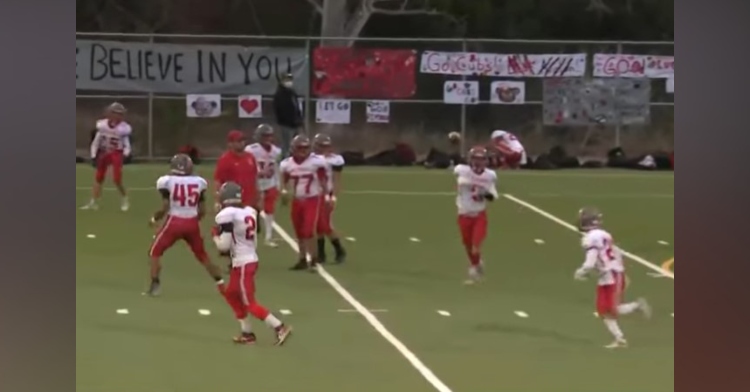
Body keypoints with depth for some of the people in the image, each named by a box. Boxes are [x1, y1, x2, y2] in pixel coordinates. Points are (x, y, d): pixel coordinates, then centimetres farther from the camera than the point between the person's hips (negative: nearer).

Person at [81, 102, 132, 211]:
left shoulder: (123, 128, -10)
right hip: (104, 153, 4)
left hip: (116, 154, -4)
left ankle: (125, 200, 10)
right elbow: (96, 142, 5)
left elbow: (127, 145, -5)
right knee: (98, 178, 5)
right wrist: (94, 156, 1)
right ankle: (93, 202, 11)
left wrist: (125, 154, -25)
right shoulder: (102, 125, -2)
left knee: (117, 180, -11)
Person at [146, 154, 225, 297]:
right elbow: (202, 211, 4)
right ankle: (221, 285, 20)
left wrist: (154, 219, 8)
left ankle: (155, 285, 6)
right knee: (202, 255, 20)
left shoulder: (167, 181, -8)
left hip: (175, 223, -3)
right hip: (192, 224, 3)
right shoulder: (199, 182, 2)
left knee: (155, 252, 14)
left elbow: (165, 208, -10)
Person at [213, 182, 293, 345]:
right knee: (231, 294, 22)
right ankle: (247, 333, 25)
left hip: (242, 264, -9)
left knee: (249, 303, -1)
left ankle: (280, 328, -7)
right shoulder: (250, 212, 7)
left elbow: (223, 246, -16)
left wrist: (215, 236, 4)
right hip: (251, 259, 9)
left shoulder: (226, 215, -16)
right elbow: (252, 240, 12)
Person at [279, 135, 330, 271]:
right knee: (299, 233, 10)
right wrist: (284, 190, -7)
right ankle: (303, 260, 21)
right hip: (297, 201, 4)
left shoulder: (316, 162, -10)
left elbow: (323, 180, -2)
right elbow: (284, 180, 11)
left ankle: (313, 259, -5)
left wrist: (326, 195, -6)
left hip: (312, 200, -4)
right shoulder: (287, 164, -1)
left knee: (308, 230, -14)